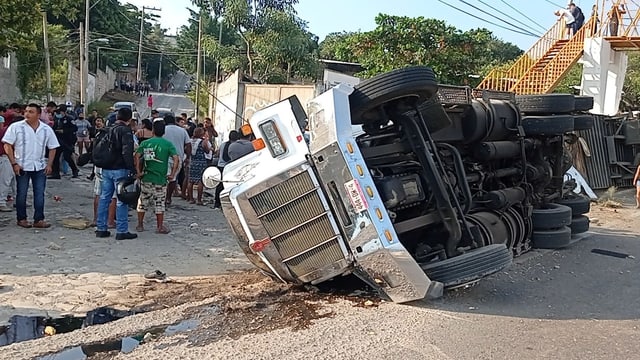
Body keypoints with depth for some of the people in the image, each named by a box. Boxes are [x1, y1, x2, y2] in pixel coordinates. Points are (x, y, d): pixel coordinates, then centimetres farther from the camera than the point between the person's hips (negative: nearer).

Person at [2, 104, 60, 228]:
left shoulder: (47, 129, 3)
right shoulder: (16, 127, -4)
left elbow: (52, 148, 9)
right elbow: (7, 146, -4)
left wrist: (49, 164, 1)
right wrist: (14, 163, -11)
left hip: (40, 167, 2)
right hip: (22, 166, -2)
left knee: (40, 194, 3)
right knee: (22, 194, 6)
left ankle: (39, 219, 9)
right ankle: (22, 219, 18)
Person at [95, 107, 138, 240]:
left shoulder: (108, 130, 13)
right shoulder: (125, 131, -11)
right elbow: (127, 152, -19)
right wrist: (132, 169, -18)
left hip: (106, 169, 8)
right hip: (120, 169, -8)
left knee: (104, 198, 12)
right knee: (121, 200, -2)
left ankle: (101, 228, 18)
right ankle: (122, 231, 1)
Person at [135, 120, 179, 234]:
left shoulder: (145, 143, 2)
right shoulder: (168, 144, -3)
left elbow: (137, 156, -9)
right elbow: (176, 159, -13)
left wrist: (138, 172, -4)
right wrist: (172, 174, -8)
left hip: (146, 178, 2)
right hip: (161, 179, -2)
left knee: (143, 202, 13)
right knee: (159, 203, 6)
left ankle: (140, 225, 19)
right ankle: (160, 227, 10)